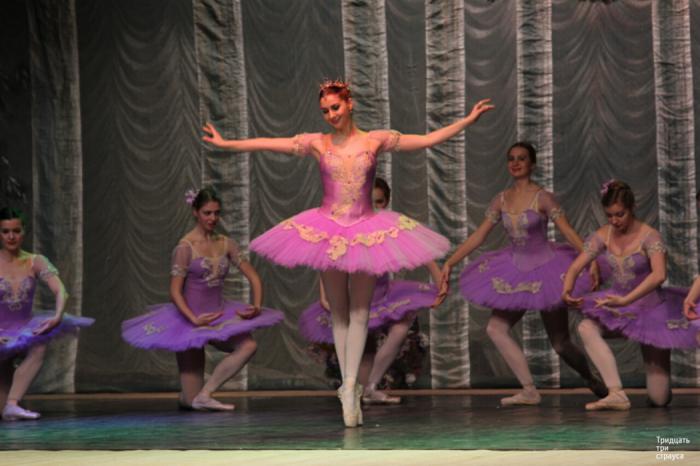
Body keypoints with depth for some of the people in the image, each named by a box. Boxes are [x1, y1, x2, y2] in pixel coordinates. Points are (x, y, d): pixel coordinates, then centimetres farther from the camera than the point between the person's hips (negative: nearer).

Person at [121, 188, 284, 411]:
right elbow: (175, 292, -16)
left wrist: (256, 306, -13)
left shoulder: (226, 244, 3)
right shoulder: (185, 247, -12)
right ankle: (188, 396, 28)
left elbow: (253, 277, 5)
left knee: (248, 345, -26)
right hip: (190, 318, -5)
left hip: (219, 316, 5)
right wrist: (195, 320, -28)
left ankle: (204, 395, -16)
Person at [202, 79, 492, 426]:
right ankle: (349, 390, 10)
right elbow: (266, 144, 0)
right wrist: (225, 144, -3)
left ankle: (350, 385, -3)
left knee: (359, 311, -2)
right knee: (338, 311, 5)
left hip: (366, 231, -1)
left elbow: (428, 140, 1)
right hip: (327, 230, 1)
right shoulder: (317, 143, 1)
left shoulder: (376, 140, 0)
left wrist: (467, 121, -3)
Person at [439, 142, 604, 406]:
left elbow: (568, 231, -16)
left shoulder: (542, 198, -11)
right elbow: (479, 236, 6)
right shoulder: (501, 200, 4)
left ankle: (592, 381, 28)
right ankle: (529, 391, -7)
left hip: (544, 270, -5)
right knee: (495, 329, -11)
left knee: (560, 343, 0)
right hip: (516, 273, 5)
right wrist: (450, 263, 1)